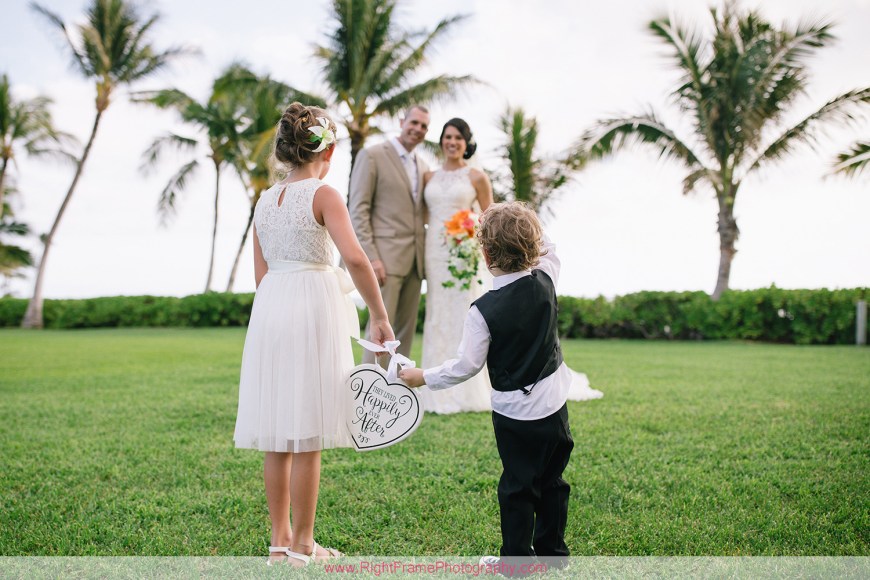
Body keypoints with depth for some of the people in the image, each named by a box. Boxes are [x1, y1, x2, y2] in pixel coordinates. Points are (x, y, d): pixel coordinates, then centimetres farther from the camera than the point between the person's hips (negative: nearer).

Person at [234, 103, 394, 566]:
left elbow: (261, 274, 14)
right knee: (307, 438, 1)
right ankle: (302, 545, 10)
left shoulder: (264, 201, 12)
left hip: (269, 308, 6)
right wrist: (380, 316, -13)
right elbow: (355, 258, -21)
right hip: (312, 307, -6)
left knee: (278, 437, 12)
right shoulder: (324, 195, -7)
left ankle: (280, 540, 21)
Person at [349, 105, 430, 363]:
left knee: (407, 329, 8)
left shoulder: (422, 166, 18)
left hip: (414, 261, 7)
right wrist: (371, 258, -16)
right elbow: (357, 210, -8)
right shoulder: (372, 155, -2)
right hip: (386, 258, -7)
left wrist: (425, 255, 6)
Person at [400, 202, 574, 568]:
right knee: (552, 482, 18)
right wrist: (523, 225, 16)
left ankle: (517, 558, 20)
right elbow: (548, 251, 16)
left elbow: (466, 366, -15)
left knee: (517, 487, 9)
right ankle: (553, 552, 30)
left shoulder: (483, 311, -22)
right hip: (555, 404, 5)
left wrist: (424, 377, -2)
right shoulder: (545, 281, -9)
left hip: (515, 413, -5)